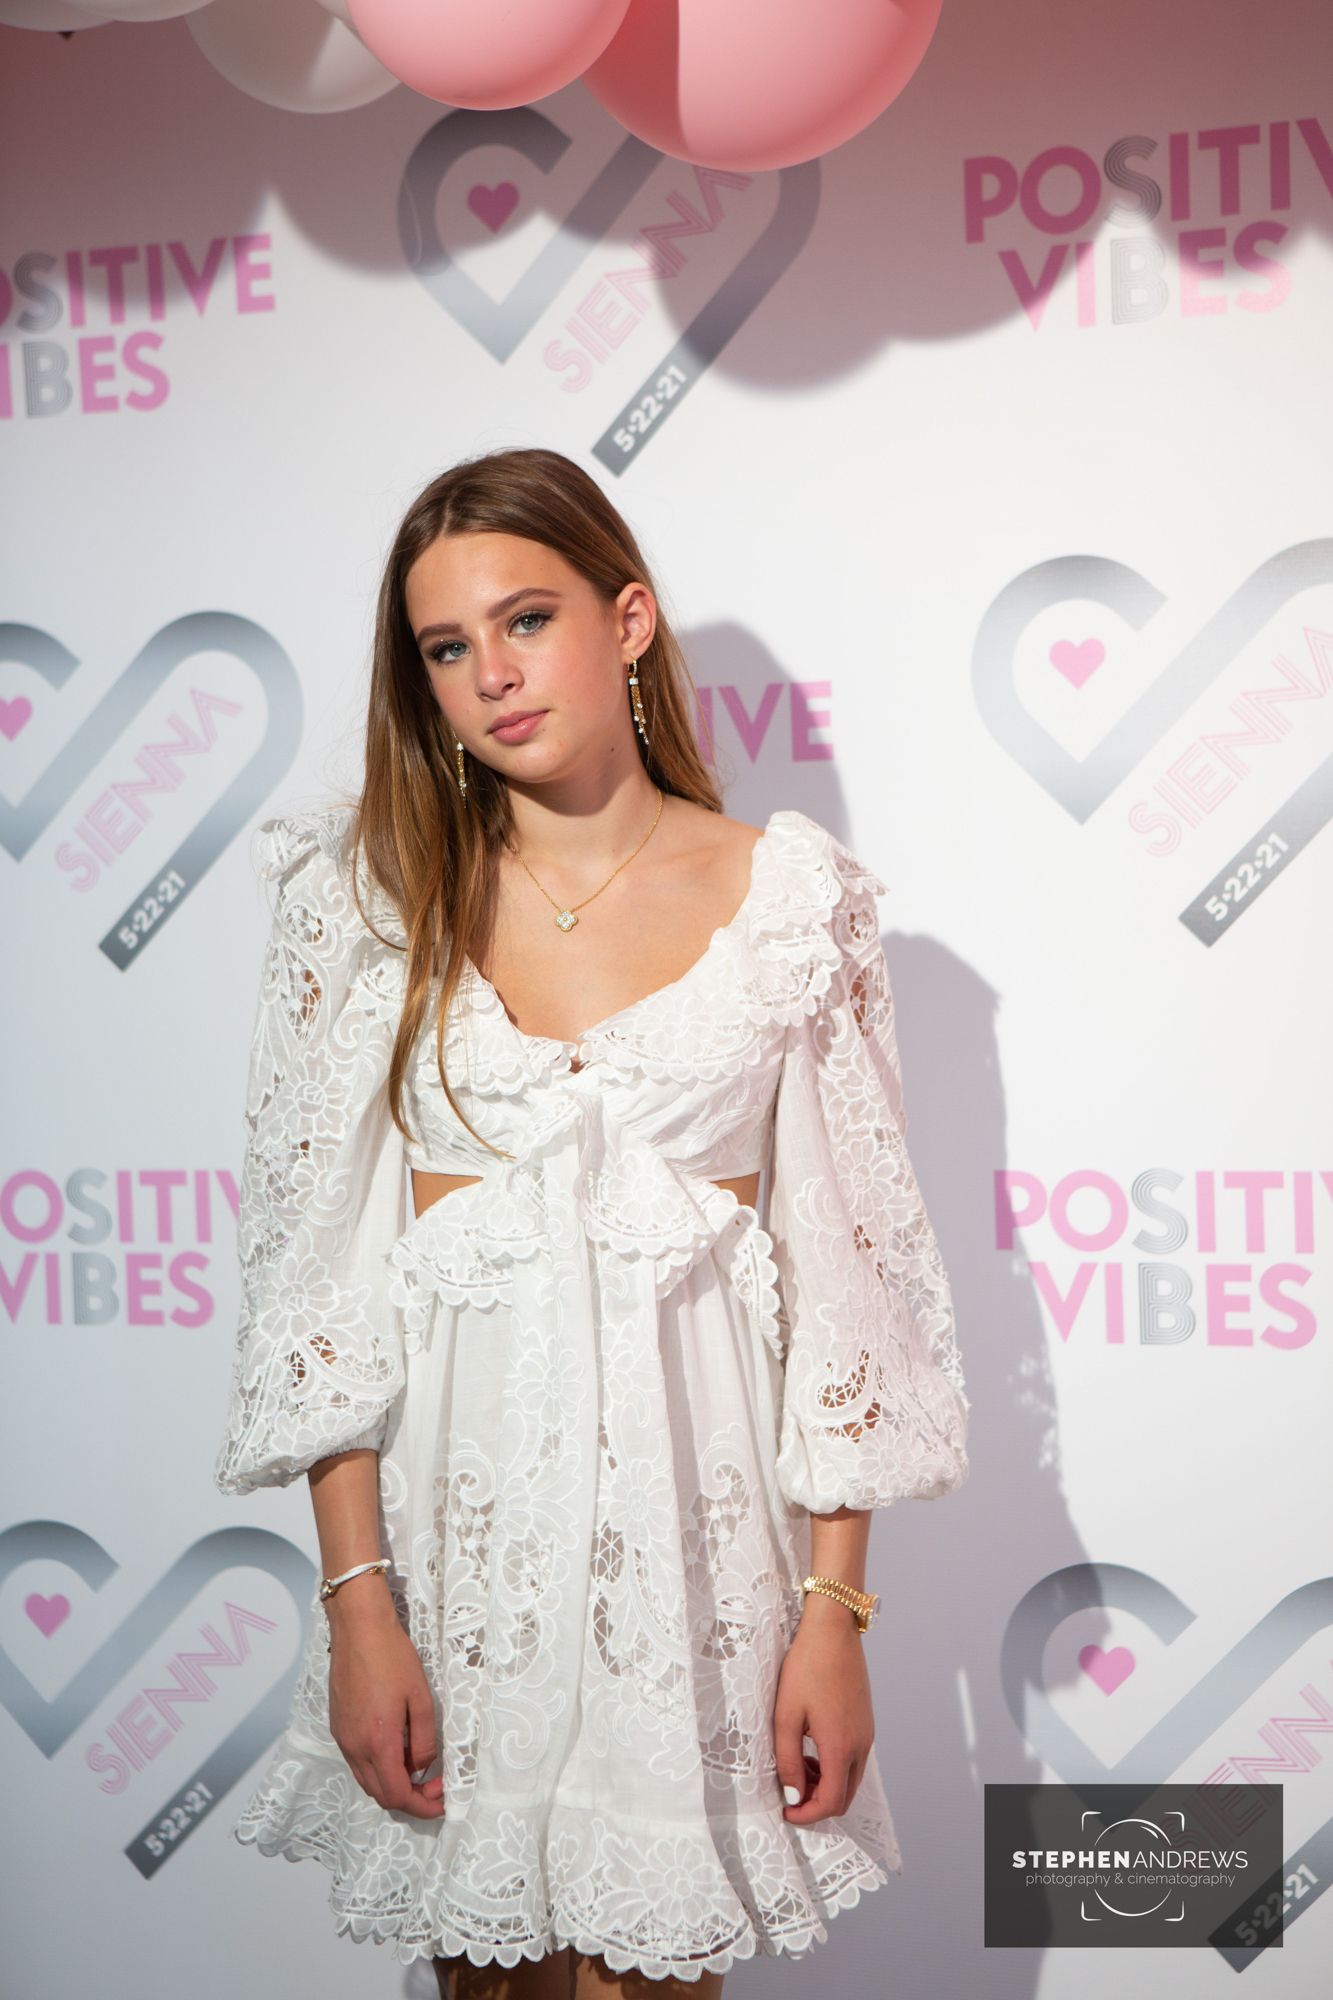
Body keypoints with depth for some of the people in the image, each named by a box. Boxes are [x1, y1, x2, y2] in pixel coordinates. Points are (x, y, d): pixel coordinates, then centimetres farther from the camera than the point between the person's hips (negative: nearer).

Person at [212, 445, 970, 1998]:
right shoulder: (368, 895, -1)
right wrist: (356, 1600, -7)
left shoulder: (790, 896, -2)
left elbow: (848, 1261, -1)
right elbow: (316, 1263, -2)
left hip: (690, 1505, -1)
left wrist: (838, 1609, -4)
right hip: (452, 1499, 1)